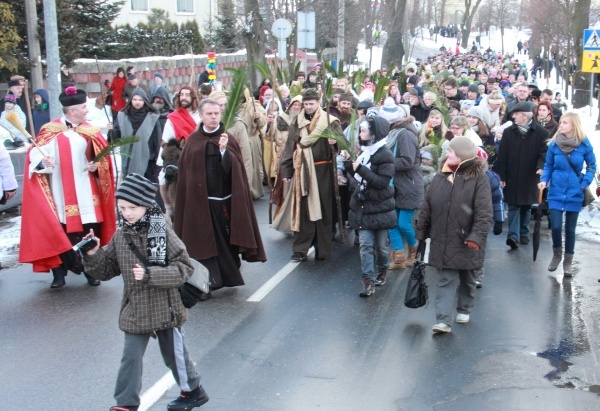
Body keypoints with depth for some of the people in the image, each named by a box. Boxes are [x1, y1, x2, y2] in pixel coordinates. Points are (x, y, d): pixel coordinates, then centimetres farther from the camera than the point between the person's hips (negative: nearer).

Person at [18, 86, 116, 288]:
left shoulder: (90, 132, 7)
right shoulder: (50, 131, -1)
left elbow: (102, 159, 9)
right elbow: (35, 154, -5)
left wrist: (96, 166, -10)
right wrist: (44, 162, -25)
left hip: (86, 194, 2)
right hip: (61, 195, -2)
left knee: (89, 234, 3)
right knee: (59, 233, 1)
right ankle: (59, 274, 10)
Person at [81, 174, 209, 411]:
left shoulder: (163, 233, -15)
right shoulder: (121, 236, -2)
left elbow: (184, 268, -19)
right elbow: (106, 271, 6)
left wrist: (150, 274, -28)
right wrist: (93, 255, -13)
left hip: (164, 308, -3)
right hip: (135, 311, 3)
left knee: (174, 354, 15)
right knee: (131, 358, 5)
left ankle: (192, 391, 38)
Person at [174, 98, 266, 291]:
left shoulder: (229, 139, 3)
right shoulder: (192, 141, 4)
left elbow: (236, 170, -7)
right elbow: (184, 174, 5)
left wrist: (224, 150, -21)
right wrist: (187, 201, 0)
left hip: (225, 201, 0)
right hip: (200, 201, 0)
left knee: (226, 240, 5)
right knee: (206, 242, 2)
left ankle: (229, 276, 19)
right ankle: (211, 279, 10)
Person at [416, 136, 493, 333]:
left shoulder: (478, 179, -11)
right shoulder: (440, 177, 5)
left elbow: (484, 213, -16)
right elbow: (427, 207, 10)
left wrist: (477, 236, -24)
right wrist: (421, 232, 11)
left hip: (466, 242, -3)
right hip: (442, 242, 3)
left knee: (467, 279, 16)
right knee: (445, 280, -2)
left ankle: (464, 310, 37)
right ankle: (444, 320, -5)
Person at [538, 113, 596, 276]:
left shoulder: (584, 144, -8)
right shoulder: (554, 144, -6)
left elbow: (591, 166, 3)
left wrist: (585, 183, -8)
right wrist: (544, 180, -10)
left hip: (574, 193, 0)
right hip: (556, 191, 0)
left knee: (570, 228, 7)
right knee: (556, 226, -6)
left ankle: (568, 261, 23)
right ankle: (556, 254, 22)